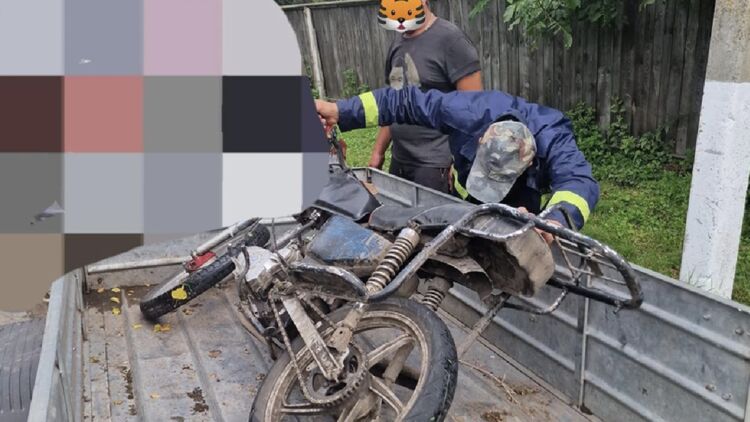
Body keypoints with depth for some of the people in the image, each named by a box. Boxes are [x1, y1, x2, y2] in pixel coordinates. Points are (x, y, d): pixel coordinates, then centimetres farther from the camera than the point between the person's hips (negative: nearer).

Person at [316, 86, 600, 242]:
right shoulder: (468, 112, -40)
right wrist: (341, 111, -33)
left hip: (524, 210, -1)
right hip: (463, 200, 2)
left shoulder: (553, 139, -43)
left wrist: (556, 220, -82)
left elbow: (580, 181, -58)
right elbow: (405, 102, -31)